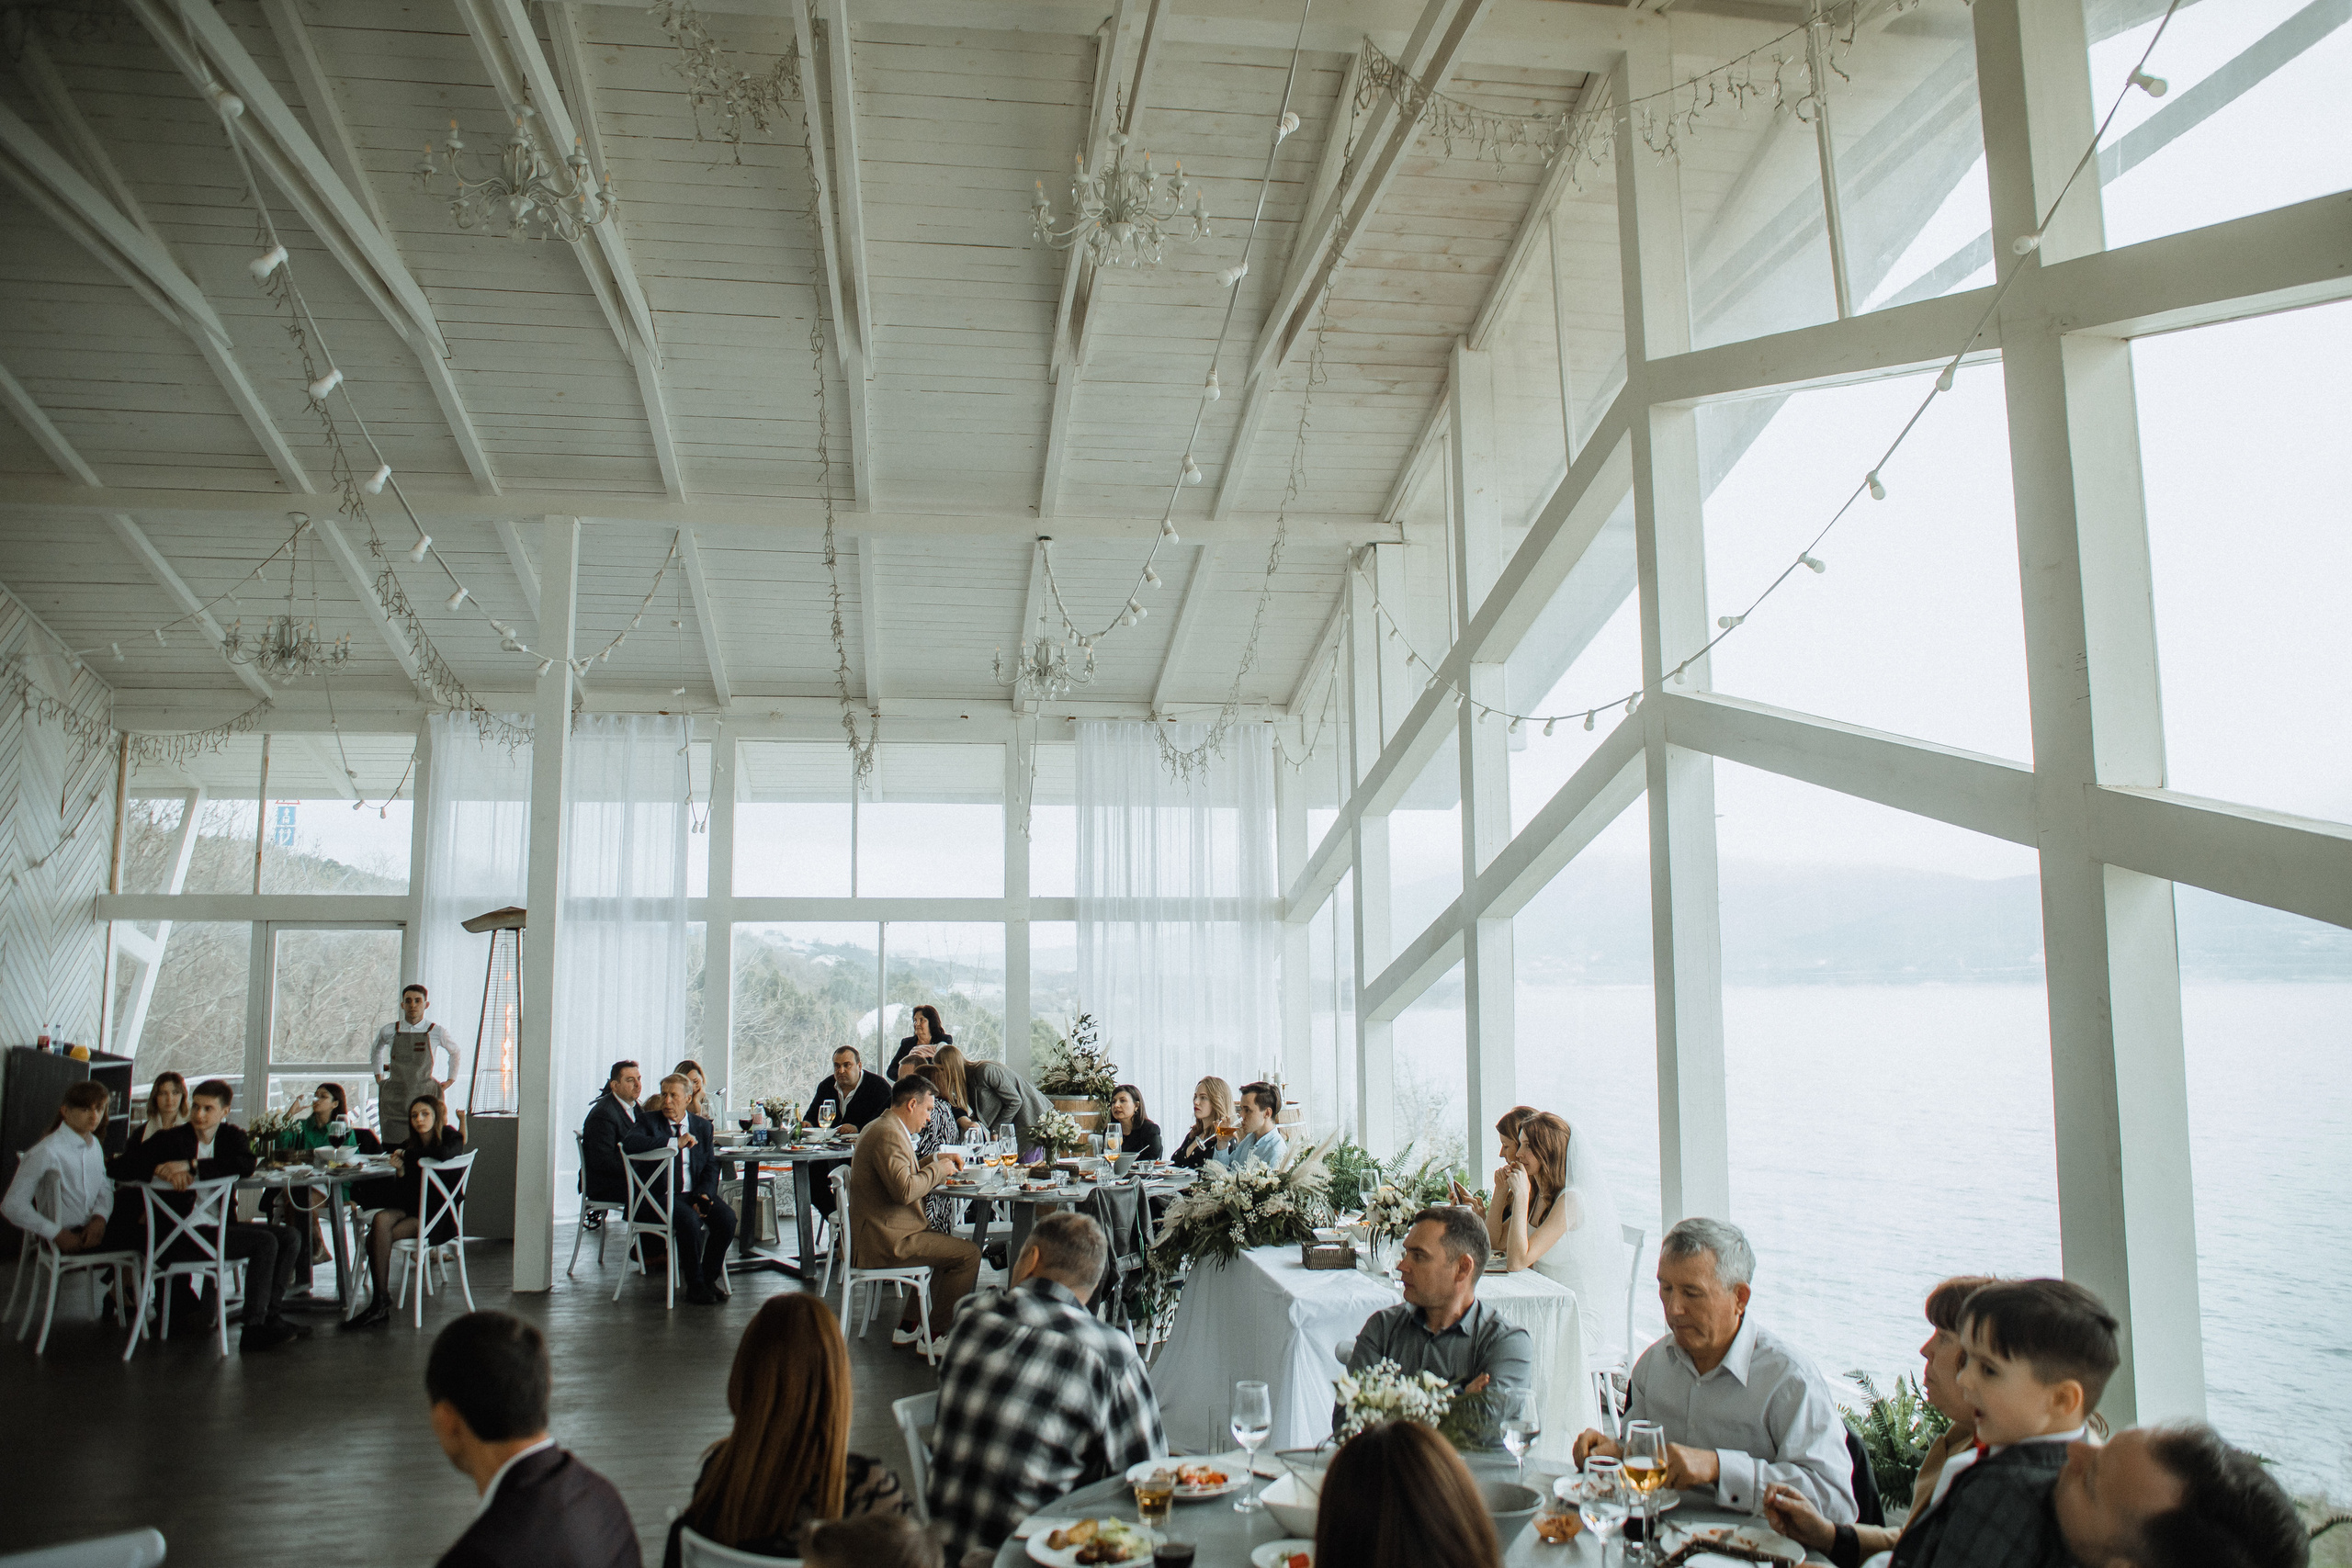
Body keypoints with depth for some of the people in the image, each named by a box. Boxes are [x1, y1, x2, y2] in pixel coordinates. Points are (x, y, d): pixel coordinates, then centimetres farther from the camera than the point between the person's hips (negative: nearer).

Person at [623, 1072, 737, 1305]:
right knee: (689, 1220, -33)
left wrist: (704, 1196, -10)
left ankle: (709, 1278, -3)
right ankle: (695, 1285, -15)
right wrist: (674, 1143, -21)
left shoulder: (702, 1125, 14)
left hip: (696, 1193, 4)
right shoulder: (649, 1121, 4)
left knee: (727, 1218, -24)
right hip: (663, 1195, -3)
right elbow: (628, 1144, -18)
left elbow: (711, 1165, 9)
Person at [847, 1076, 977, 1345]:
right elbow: (904, 1190, -30)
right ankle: (934, 1337, -3)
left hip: (876, 1232, 12)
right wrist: (939, 1169, -15)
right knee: (968, 1254, -13)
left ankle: (908, 1327, 27)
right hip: (883, 1241, -12)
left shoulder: (879, 1127, 15)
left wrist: (936, 1158, 16)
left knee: (949, 1247, 30)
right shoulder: (889, 1134, -19)